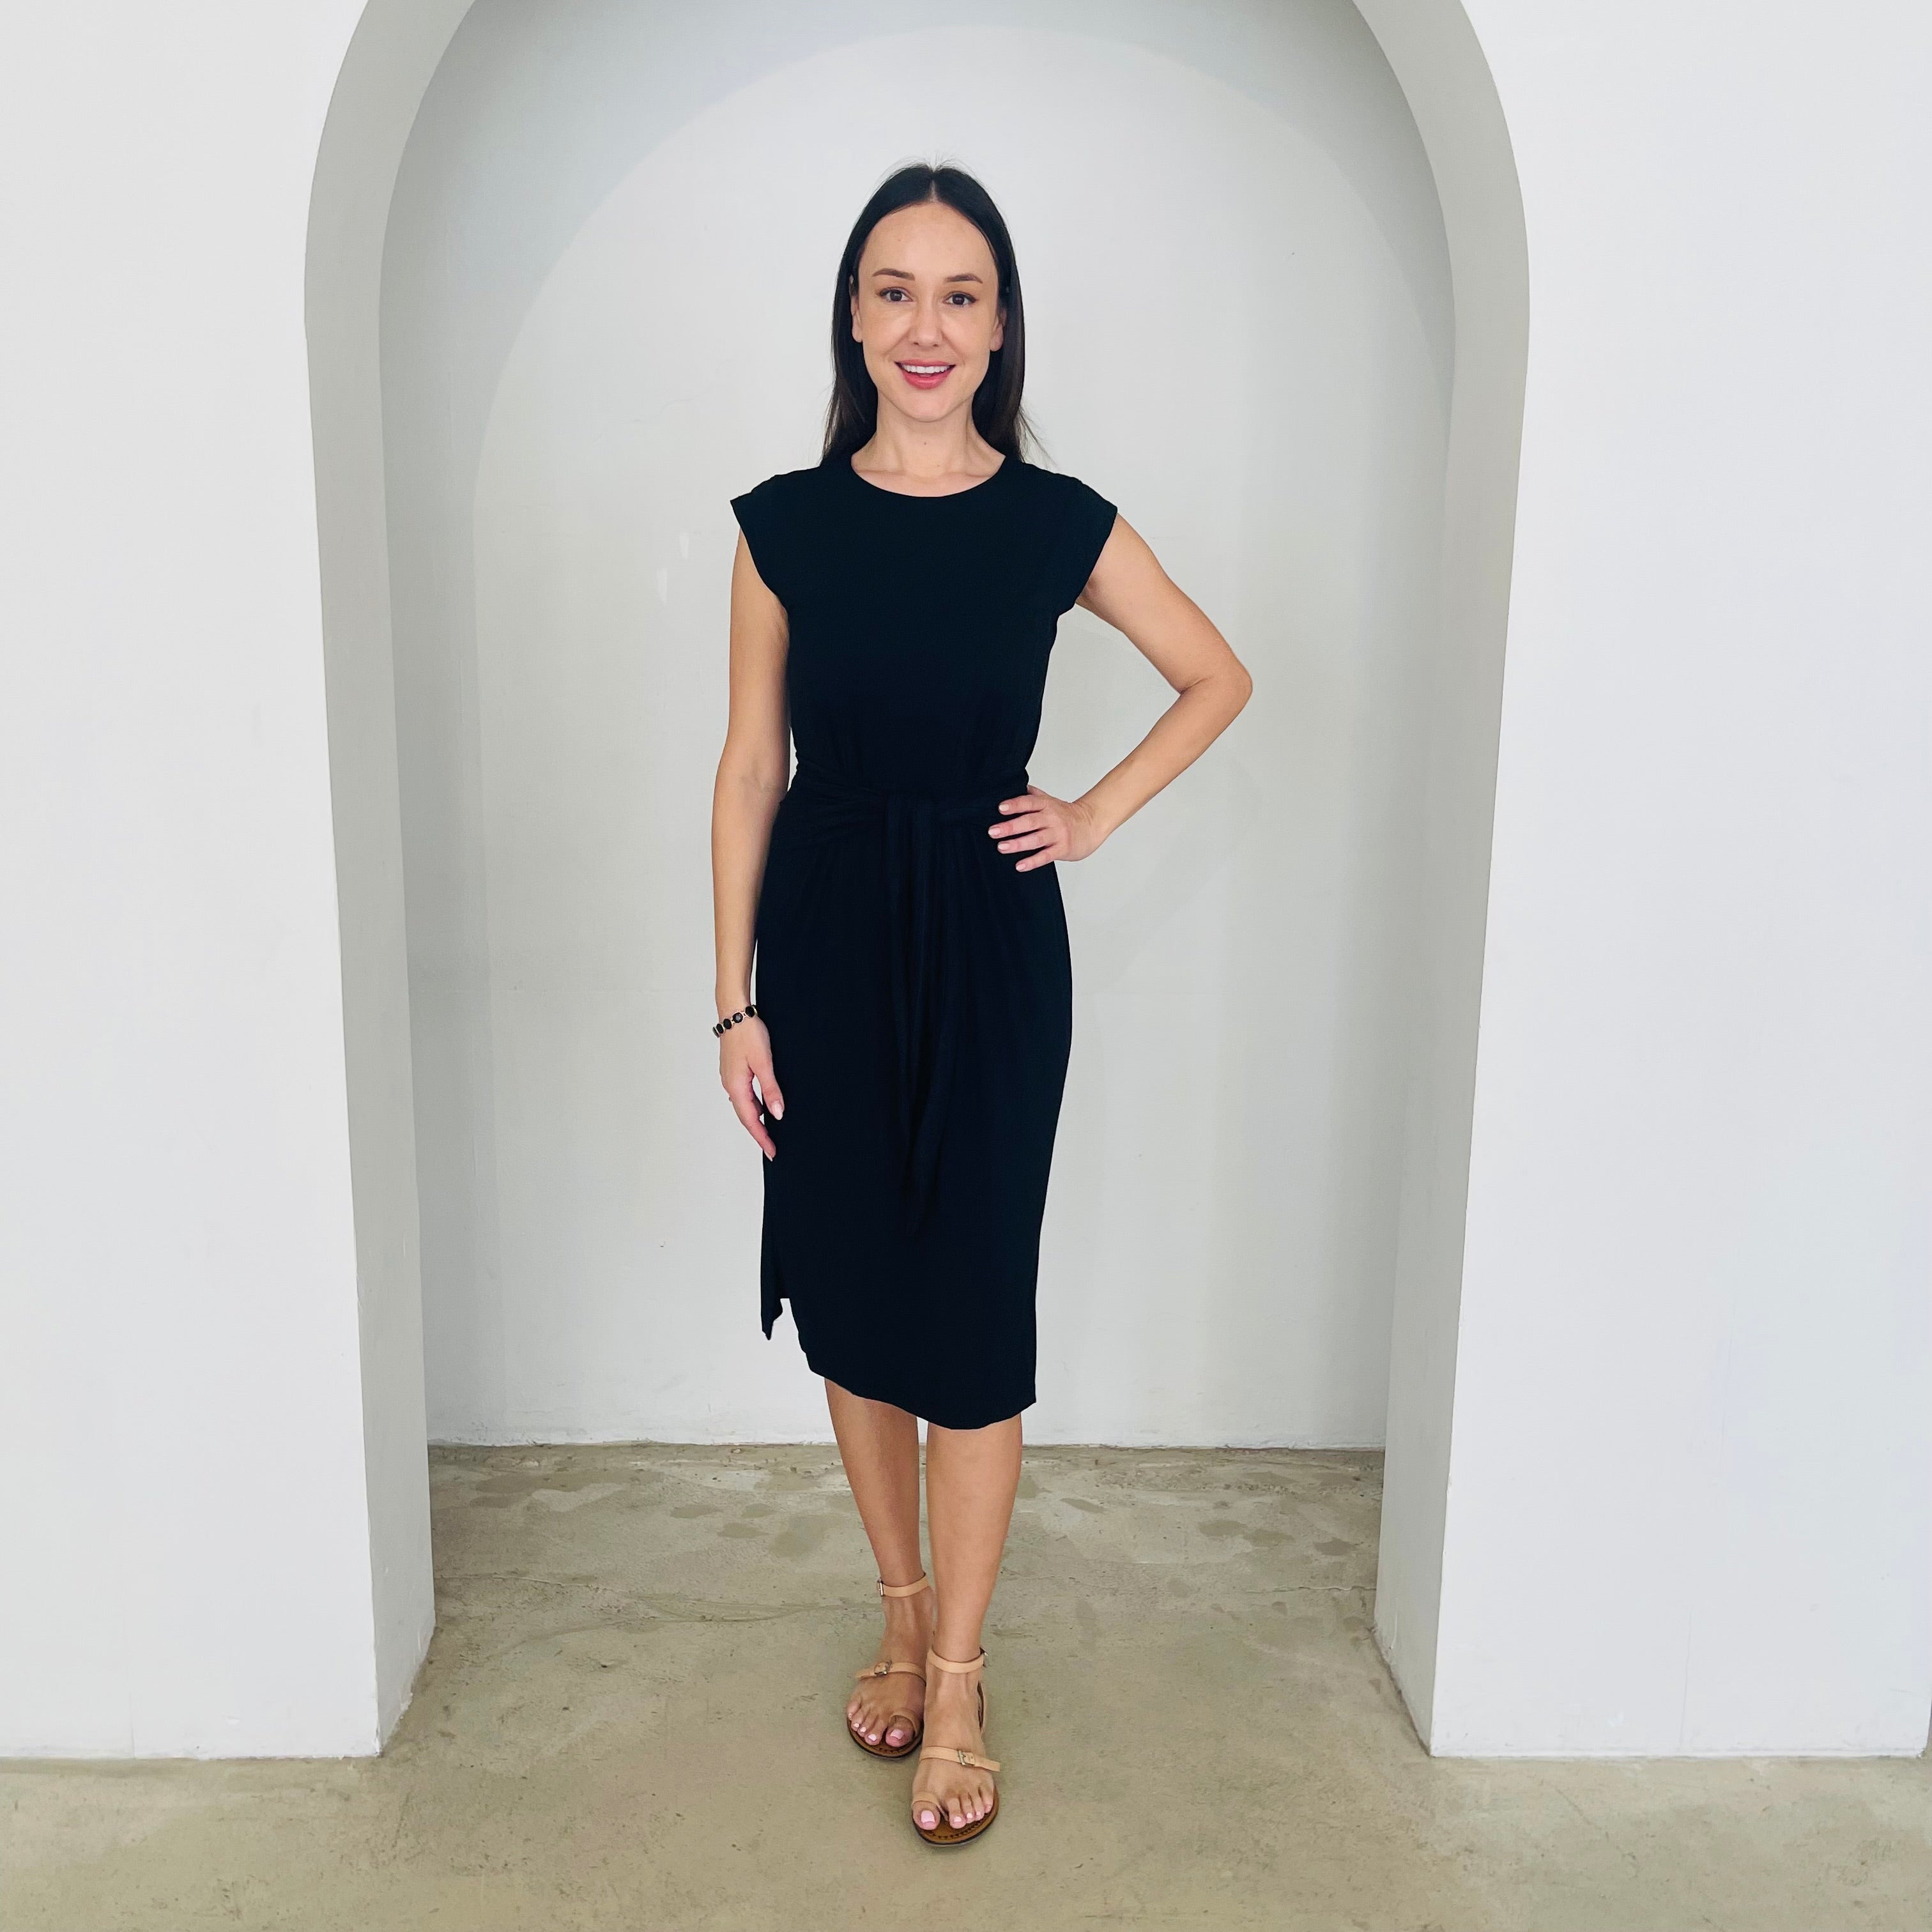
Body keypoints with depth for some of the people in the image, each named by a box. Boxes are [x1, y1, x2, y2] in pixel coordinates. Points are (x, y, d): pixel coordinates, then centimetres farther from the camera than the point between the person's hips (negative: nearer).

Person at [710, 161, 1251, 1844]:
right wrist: (736, 1000, -2)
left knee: (971, 1310, 2)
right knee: (847, 1293, 11)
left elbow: (1219, 678, 11)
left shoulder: (1059, 523, -3)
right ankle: (906, 1613, 34)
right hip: (825, 939, 2)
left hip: (989, 945, -2)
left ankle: (958, 1678, 20)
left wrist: (1102, 814, 1)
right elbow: (750, 770, 1)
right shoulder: (785, 523, 0)